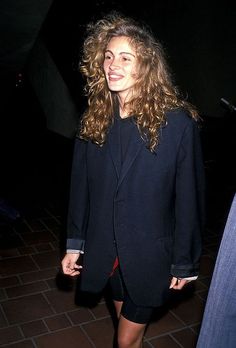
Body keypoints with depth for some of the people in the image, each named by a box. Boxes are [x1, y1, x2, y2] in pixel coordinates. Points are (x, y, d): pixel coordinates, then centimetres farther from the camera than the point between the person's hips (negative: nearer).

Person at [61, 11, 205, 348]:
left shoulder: (178, 122, -16)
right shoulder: (94, 119, -3)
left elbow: (189, 196, -11)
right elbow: (81, 185, 2)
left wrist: (184, 262, -5)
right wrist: (74, 244, 5)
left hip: (150, 254, -4)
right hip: (104, 251, 4)